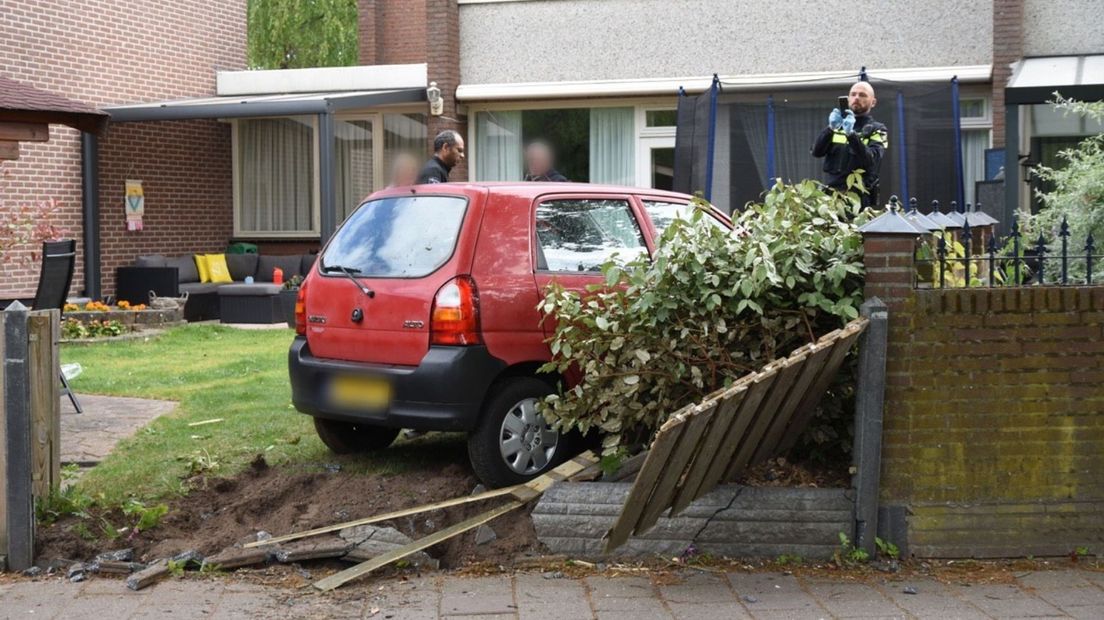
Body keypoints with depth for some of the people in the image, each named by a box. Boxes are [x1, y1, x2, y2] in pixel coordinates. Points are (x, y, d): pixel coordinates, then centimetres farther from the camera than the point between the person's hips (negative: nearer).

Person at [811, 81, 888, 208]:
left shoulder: (877, 130, 4)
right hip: (833, 193, 3)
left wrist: (851, 134, -27)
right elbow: (817, 152, 1)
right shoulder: (838, 126, 15)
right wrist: (830, 128, -16)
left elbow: (870, 161, -14)